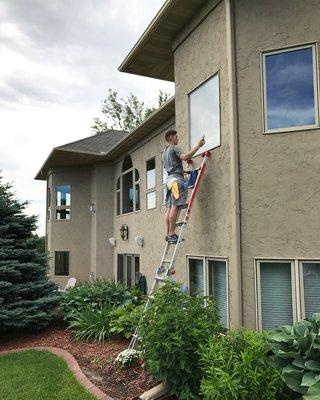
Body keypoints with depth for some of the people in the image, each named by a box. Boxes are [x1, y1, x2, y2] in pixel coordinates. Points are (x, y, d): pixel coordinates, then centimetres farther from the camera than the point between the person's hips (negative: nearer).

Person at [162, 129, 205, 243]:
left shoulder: (164, 152, 28)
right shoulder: (174, 148, 0)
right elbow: (184, 157, -18)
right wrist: (197, 146, -14)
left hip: (169, 179, 9)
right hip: (176, 178, -9)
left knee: (169, 207, 3)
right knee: (175, 206, -14)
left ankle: (168, 234, 1)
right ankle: (171, 234, -19)